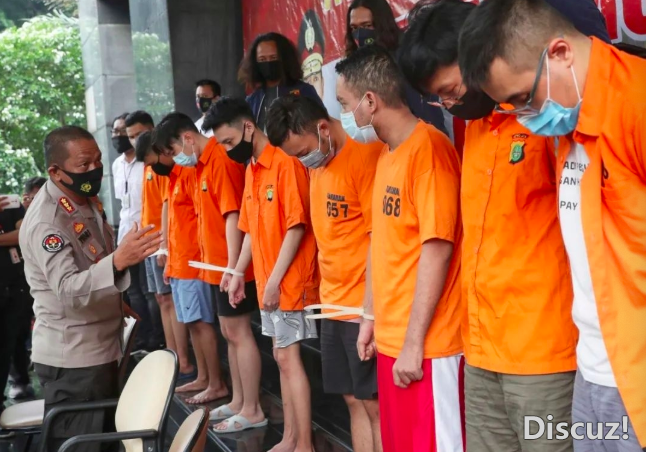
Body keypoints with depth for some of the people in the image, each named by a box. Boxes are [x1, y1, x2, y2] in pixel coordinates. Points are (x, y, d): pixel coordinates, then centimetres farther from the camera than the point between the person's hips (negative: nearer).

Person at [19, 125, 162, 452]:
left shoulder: (83, 200, 6)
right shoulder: (45, 221, -23)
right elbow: (66, 289, -36)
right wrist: (118, 262, -50)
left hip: (100, 348, 9)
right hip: (71, 359, -9)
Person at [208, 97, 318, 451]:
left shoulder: (286, 162, -14)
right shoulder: (251, 170, 12)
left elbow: (297, 226, -18)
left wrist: (275, 280, -17)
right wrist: (239, 273, 15)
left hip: (290, 282, -8)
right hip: (266, 283, 8)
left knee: (288, 358, -6)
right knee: (282, 358, 12)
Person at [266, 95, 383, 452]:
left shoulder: (366, 155, -15)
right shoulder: (318, 163, 10)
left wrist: (369, 311, -16)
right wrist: (328, 293, 10)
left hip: (364, 308, -8)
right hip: (333, 303, 8)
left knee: (375, 403, 1)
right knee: (354, 400, 13)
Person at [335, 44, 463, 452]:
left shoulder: (428, 149, -15)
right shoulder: (387, 155, 12)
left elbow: (437, 249, -19)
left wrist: (414, 341, -17)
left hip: (425, 345, -8)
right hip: (391, 339, 8)